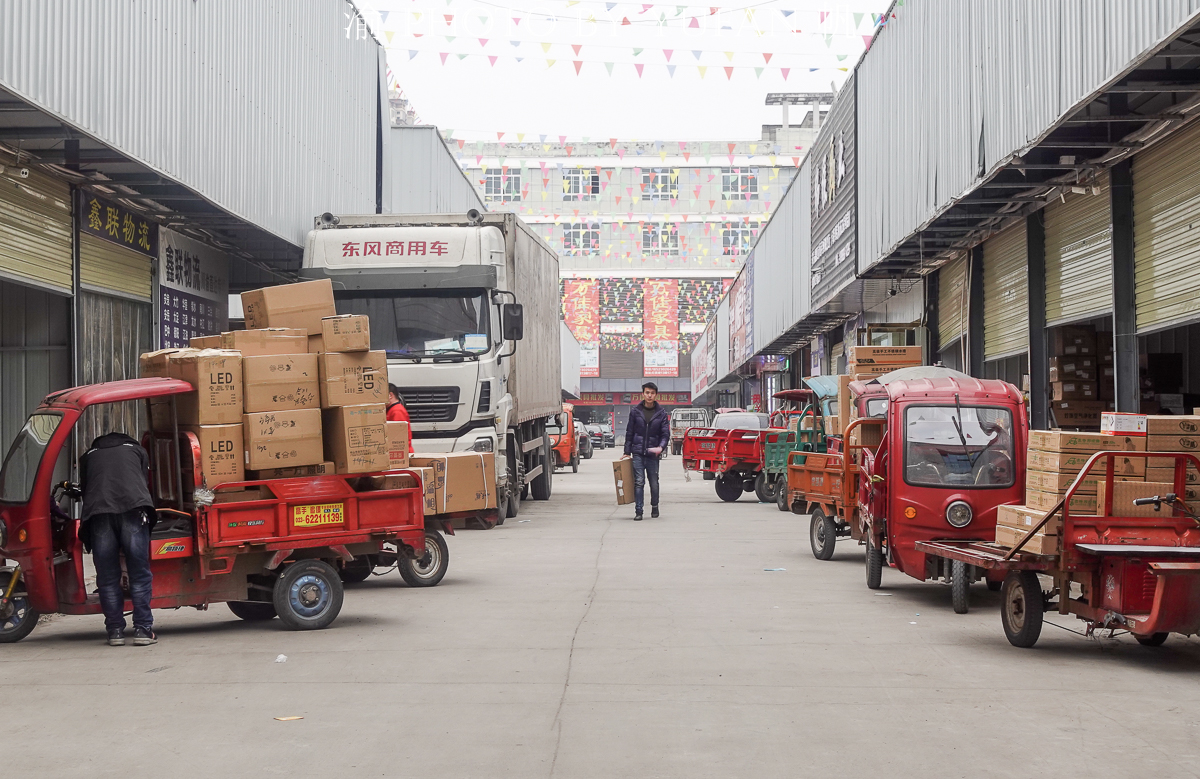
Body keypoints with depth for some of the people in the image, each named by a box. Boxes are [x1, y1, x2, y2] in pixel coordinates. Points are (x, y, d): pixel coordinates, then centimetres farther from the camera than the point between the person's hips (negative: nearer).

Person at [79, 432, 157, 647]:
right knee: (139, 574, 2)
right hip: (133, 508, -1)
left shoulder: (88, 456, 33)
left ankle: (115, 631, 6)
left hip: (98, 512, 1)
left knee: (108, 577, 7)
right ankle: (143, 629, -1)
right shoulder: (138, 450, 32)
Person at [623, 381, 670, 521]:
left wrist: (661, 447, -18)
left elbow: (665, 433, 1)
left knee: (654, 482, 8)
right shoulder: (635, 411, 4)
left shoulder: (661, 413, 3)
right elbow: (629, 432, 8)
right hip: (638, 453, 0)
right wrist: (627, 452, 5)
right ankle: (638, 511, -4)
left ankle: (655, 506, 28)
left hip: (653, 454, 0)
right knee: (639, 482, -6)